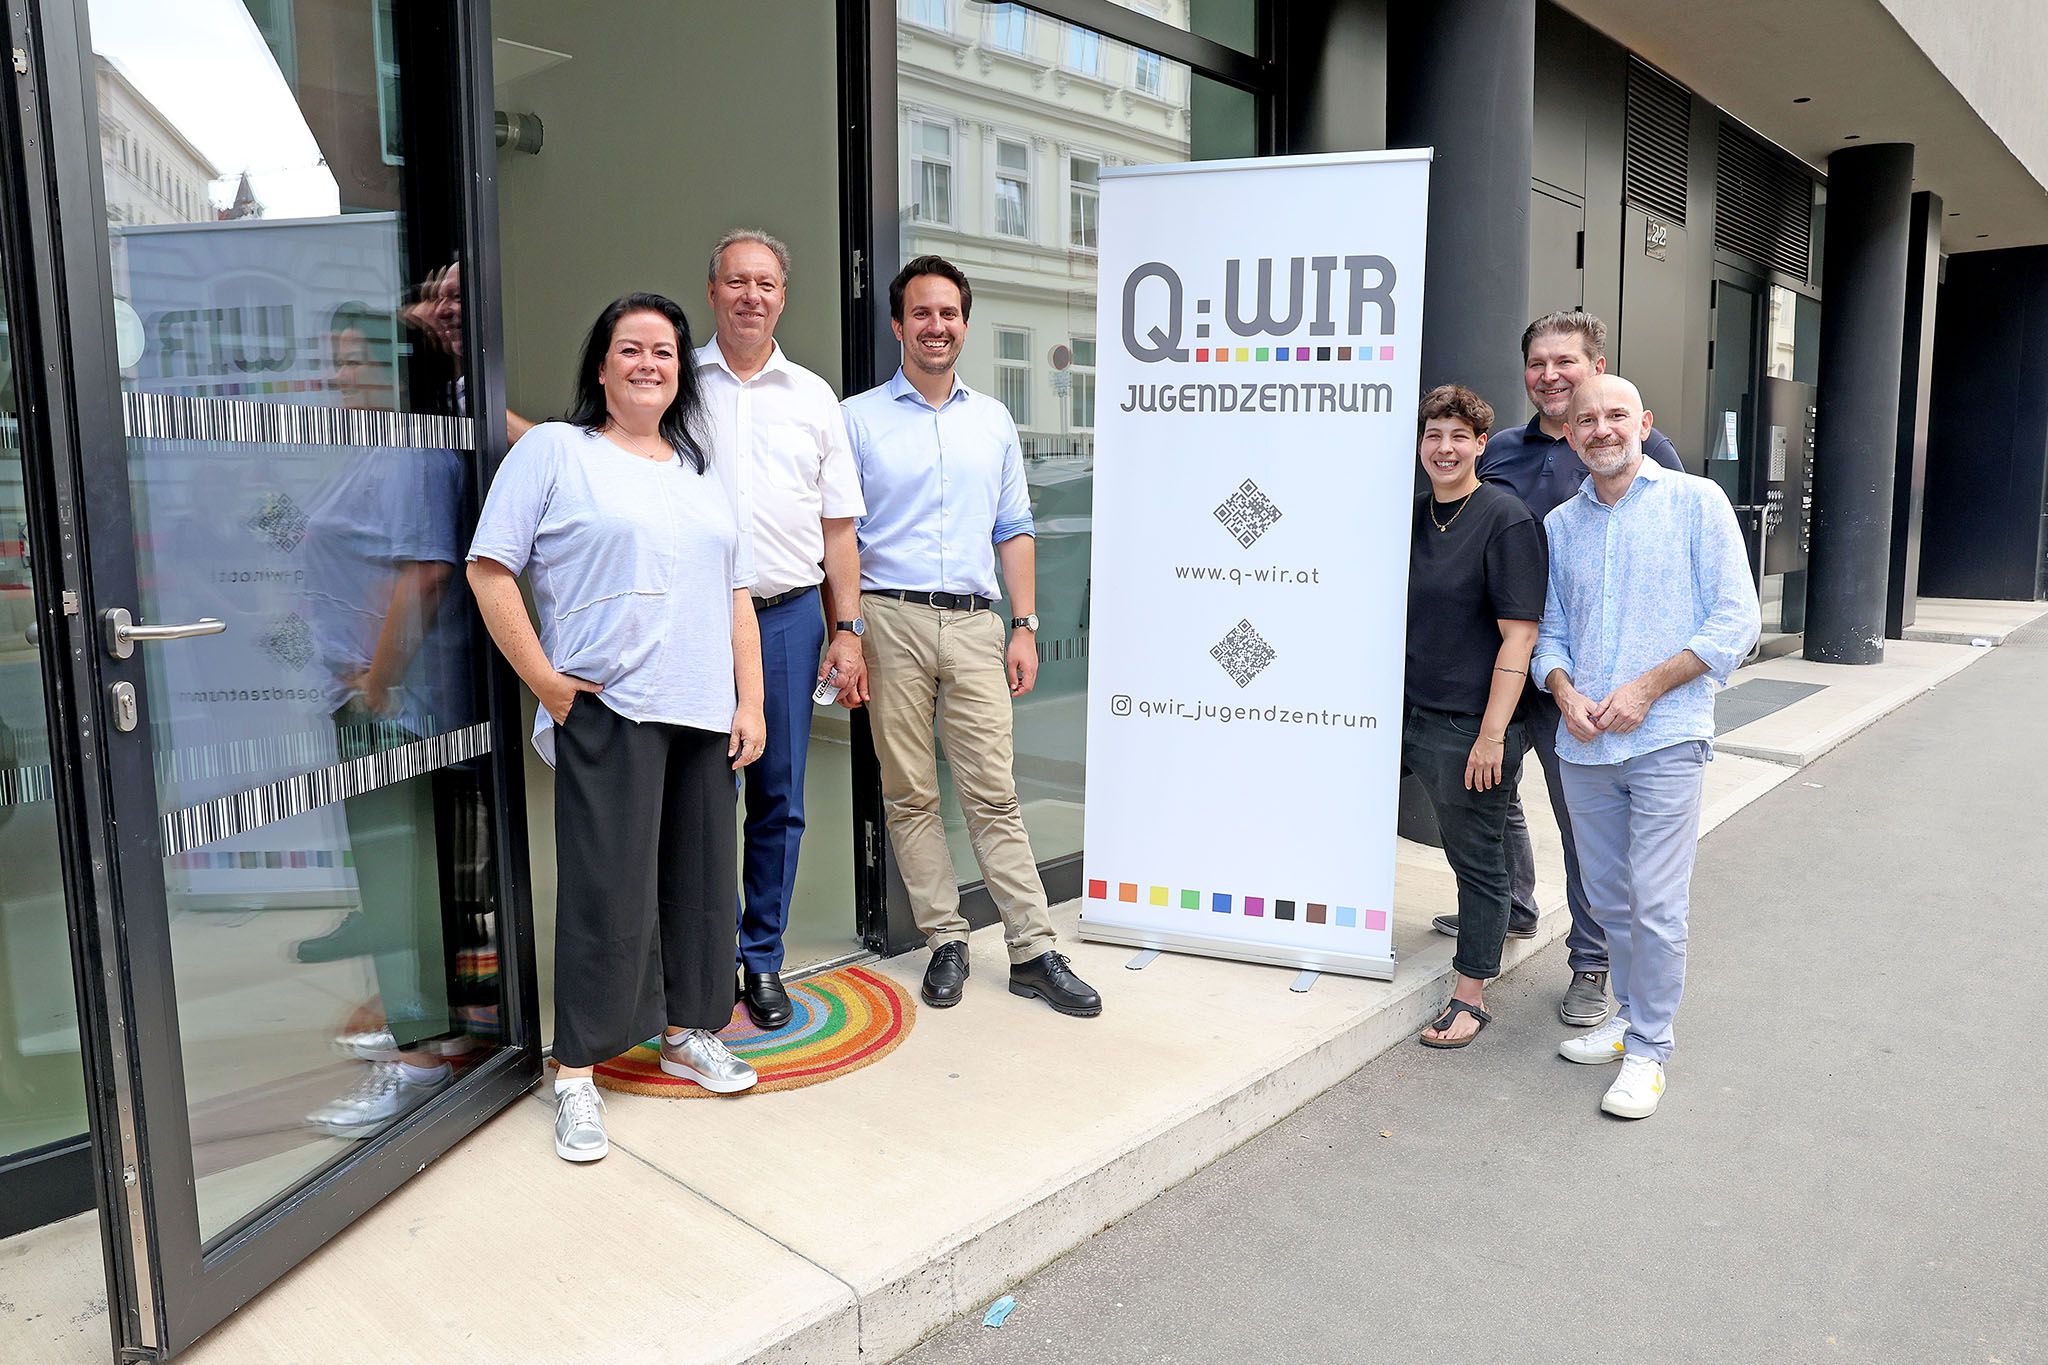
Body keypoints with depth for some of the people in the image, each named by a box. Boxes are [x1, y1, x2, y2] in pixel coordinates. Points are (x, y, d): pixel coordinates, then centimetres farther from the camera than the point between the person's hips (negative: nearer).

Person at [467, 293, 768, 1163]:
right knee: (605, 888, -4)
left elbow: (736, 594, 18)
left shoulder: (700, 470, 19)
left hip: (704, 713, 6)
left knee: (702, 877, 11)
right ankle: (577, 1071, 8)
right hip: (606, 709, -6)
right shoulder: (553, 451, 2)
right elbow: (489, 570, -4)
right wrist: (542, 680, -10)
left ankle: (688, 1031, 28)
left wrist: (750, 702, 10)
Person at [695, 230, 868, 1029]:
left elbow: (838, 526, 11)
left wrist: (848, 631, 5)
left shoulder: (813, 397, 12)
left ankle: (762, 959, 18)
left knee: (779, 798, 5)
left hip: (788, 616, 2)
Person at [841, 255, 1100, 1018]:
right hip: (890, 620, -1)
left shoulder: (994, 421, 15)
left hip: (974, 624, 2)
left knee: (993, 793, 0)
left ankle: (1032, 950, 5)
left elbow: (1013, 530, 15)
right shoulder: (858, 419, 5)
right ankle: (945, 941, 15)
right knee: (909, 795, 4)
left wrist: (1025, 627, 6)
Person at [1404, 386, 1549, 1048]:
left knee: (1477, 860, 6)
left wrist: (1492, 734, -18)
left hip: (1472, 722, -5)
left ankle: (1470, 997, 19)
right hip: (1410, 711, 6)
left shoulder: (1506, 519, -11)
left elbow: (1519, 633, -14)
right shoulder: (1412, 513, 9)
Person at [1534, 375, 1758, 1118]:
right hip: (1584, 746, 5)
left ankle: (1648, 1047, 10)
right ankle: (1630, 1012, 32)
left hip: (1665, 737, -4)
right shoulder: (1560, 525, 11)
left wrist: (1646, 688, -13)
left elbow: (1736, 620, -5)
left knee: (1655, 904, -4)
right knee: (1606, 898, 13)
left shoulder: (1696, 502, -2)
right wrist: (1565, 692, -6)